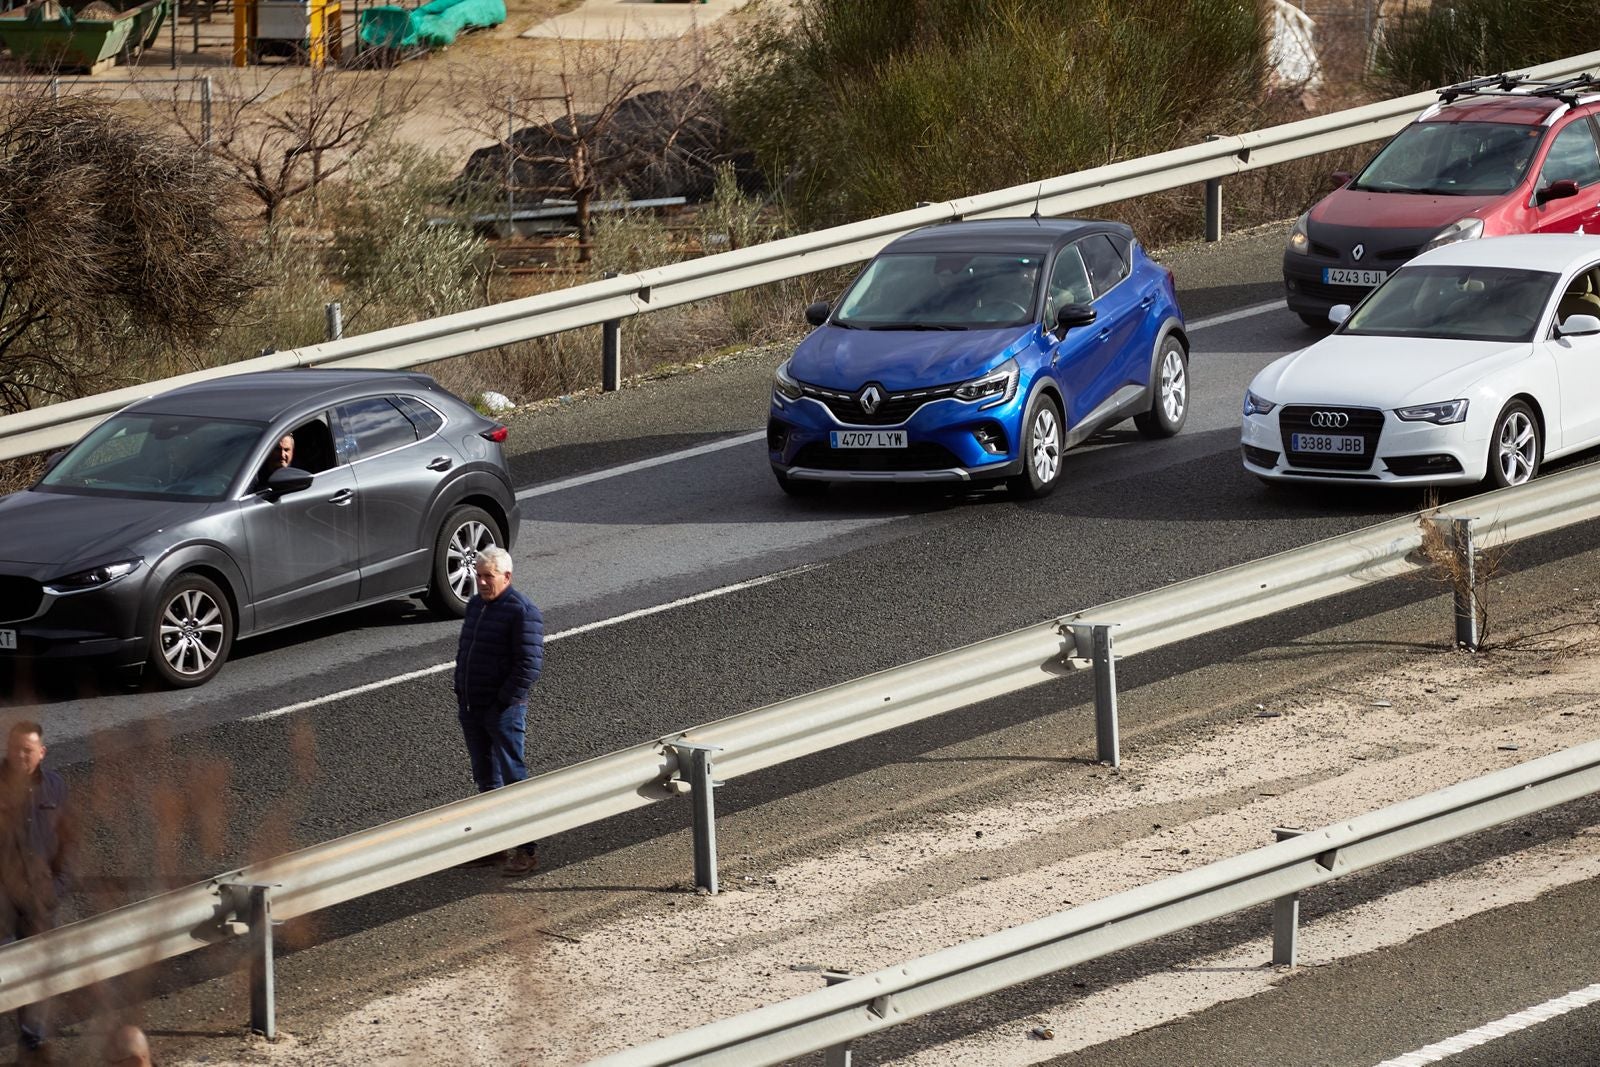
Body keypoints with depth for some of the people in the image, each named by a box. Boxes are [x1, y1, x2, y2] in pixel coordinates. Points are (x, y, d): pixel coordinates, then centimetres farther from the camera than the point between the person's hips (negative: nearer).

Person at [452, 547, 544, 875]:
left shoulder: (522, 611, -13)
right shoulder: (475, 605, 12)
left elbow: (530, 664, -18)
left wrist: (503, 703, -18)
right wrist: (461, 694, 12)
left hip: (503, 710, -8)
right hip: (472, 709, 8)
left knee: (513, 777, -6)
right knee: (485, 777, 14)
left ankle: (527, 848, -2)